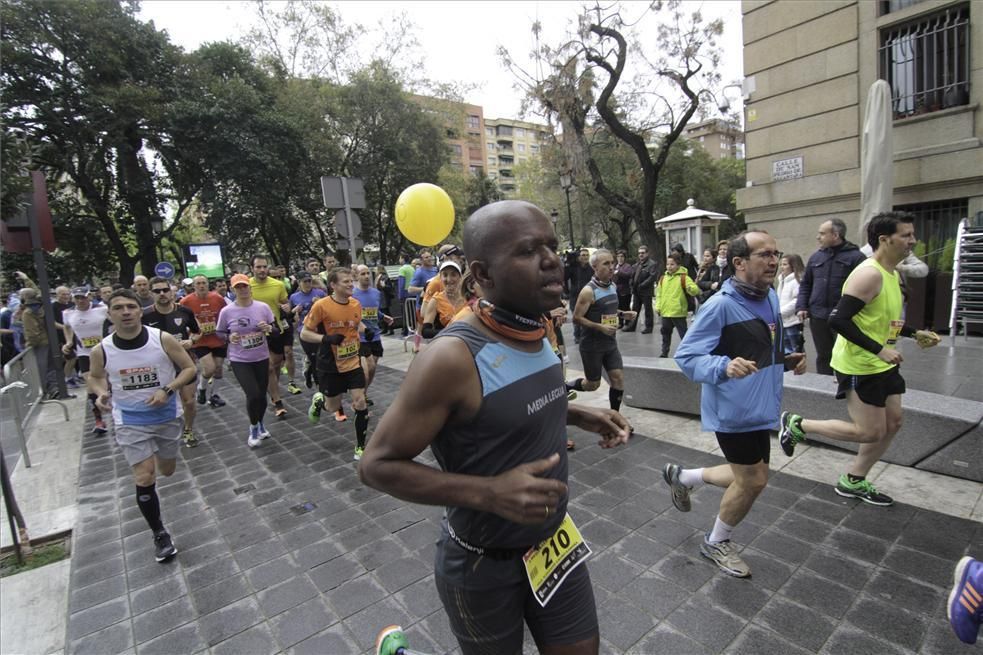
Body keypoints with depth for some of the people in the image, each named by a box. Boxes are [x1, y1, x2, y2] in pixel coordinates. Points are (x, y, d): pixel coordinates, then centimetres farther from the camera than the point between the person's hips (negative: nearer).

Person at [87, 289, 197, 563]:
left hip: (167, 415, 1)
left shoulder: (163, 340, -16)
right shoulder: (101, 351, -12)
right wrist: (101, 393, -13)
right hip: (130, 421, -1)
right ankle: (160, 535, 13)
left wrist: (167, 390, -21)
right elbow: (94, 377, 9)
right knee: (144, 479, -7)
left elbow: (189, 368, -6)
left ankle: (156, 456, 58)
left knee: (167, 471, 18)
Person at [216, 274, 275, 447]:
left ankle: (260, 424, 39)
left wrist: (268, 328, -18)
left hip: (262, 358, 2)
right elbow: (219, 332, 4)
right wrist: (229, 337, -16)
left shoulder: (263, 307, -5)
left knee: (262, 395, 12)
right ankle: (253, 428, 14)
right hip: (239, 361, -2)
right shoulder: (226, 311, -8)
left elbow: (276, 329, 3)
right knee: (253, 395, -12)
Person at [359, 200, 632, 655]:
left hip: (554, 541, 7)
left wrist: (578, 415, -1)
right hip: (484, 565, -6)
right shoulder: (453, 357, -29)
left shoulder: (535, 332, -5)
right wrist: (488, 493, -32)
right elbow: (377, 465, -22)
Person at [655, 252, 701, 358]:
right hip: (665, 312, 6)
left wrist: (691, 288, -38)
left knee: (684, 334, 1)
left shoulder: (683, 277, -8)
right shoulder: (663, 278, 7)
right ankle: (664, 353, 30)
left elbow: (695, 291, -16)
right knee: (665, 333, 17)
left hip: (678, 313, -5)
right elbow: (659, 293, 15)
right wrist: (658, 306, 6)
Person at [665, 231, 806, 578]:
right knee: (754, 480, 4)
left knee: (749, 476, 18)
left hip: (760, 408, 8)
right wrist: (725, 366, -37)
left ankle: (681, 477, 39)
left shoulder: (770, 297, 6)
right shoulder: (720, 305, -21)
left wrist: (788, 360, 2)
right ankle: (716, 542, 30)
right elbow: (686, 356, -21)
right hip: (733, 410, -8)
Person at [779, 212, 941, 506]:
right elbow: (838, 320, -29)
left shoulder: (892, 274, 12)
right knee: (870, 432, -4)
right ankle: (797, 424, 10)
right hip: (858, 366, -10)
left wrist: (914, 333, 15)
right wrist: (879, 349, -29)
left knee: (892, 423, 15)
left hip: (881, 364, 10)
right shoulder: (869, 273, -20)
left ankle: (853, 481, 27)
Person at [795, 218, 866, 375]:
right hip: (818, 317, 5)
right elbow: (805, 284, 16)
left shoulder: (855, 256, -4)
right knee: (823, 357, 12)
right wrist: (801, 307, 4)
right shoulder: (816, 256, 11)